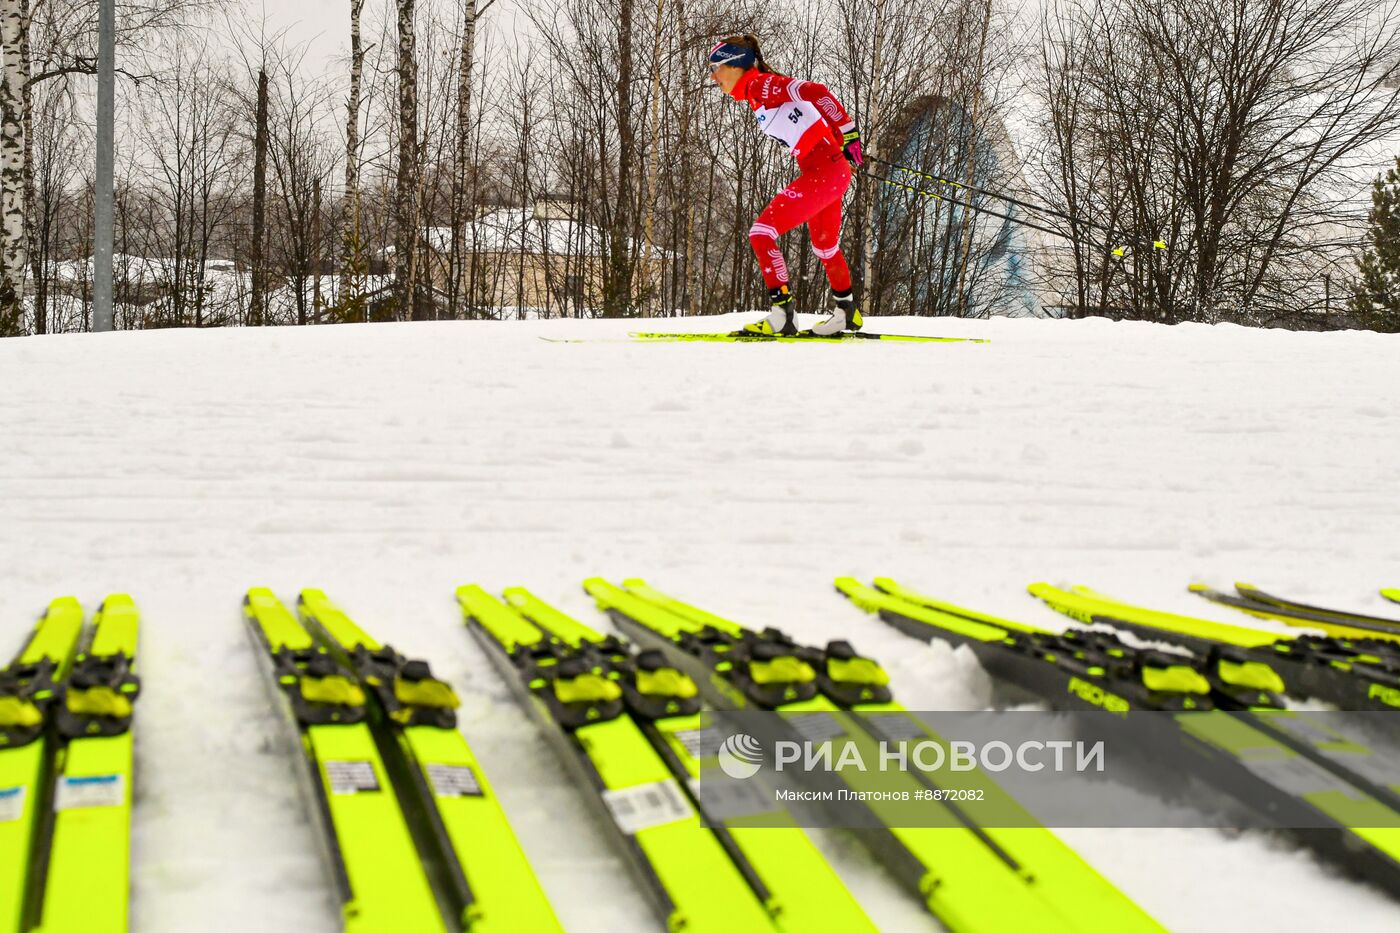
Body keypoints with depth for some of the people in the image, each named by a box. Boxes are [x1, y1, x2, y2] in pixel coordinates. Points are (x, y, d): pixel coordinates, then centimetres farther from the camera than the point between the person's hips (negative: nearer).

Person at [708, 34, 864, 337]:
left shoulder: (762, 85, -13)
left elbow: (814, 91, -22)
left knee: (761, 232, -13)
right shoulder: (758, 91, 14)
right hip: (825, 172, 10)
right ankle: (846, 312, 43)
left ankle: (781, 314, -13)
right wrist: (839, 143, 22)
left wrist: (847, 131, -22)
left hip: (823, 172, -10)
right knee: (824, 247, 26)